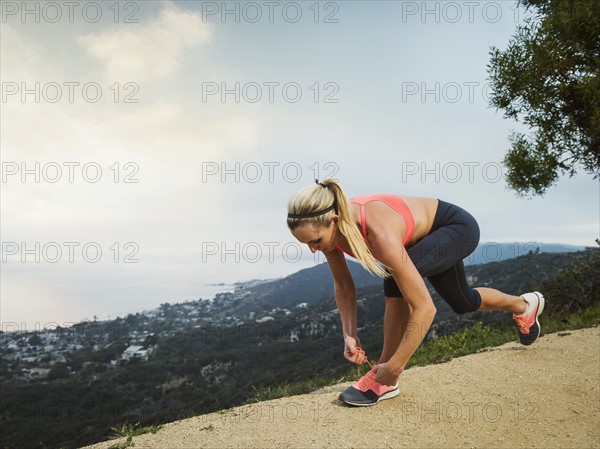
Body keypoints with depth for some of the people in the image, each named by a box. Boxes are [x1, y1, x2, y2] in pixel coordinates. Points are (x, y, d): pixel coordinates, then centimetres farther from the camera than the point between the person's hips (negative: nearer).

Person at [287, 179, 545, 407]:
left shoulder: (379, 233, -46)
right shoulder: (329, 228, -24)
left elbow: (424, 308, -41)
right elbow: (343, 286, -6)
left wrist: (394, 366, -36)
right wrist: (349, 334, -15)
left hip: (457, 226, -8)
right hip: (428, 236, 8)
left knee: (397, 277, -35)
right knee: (463, 304, 25)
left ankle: (384, 381, -16)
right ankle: (524, 306, 58)